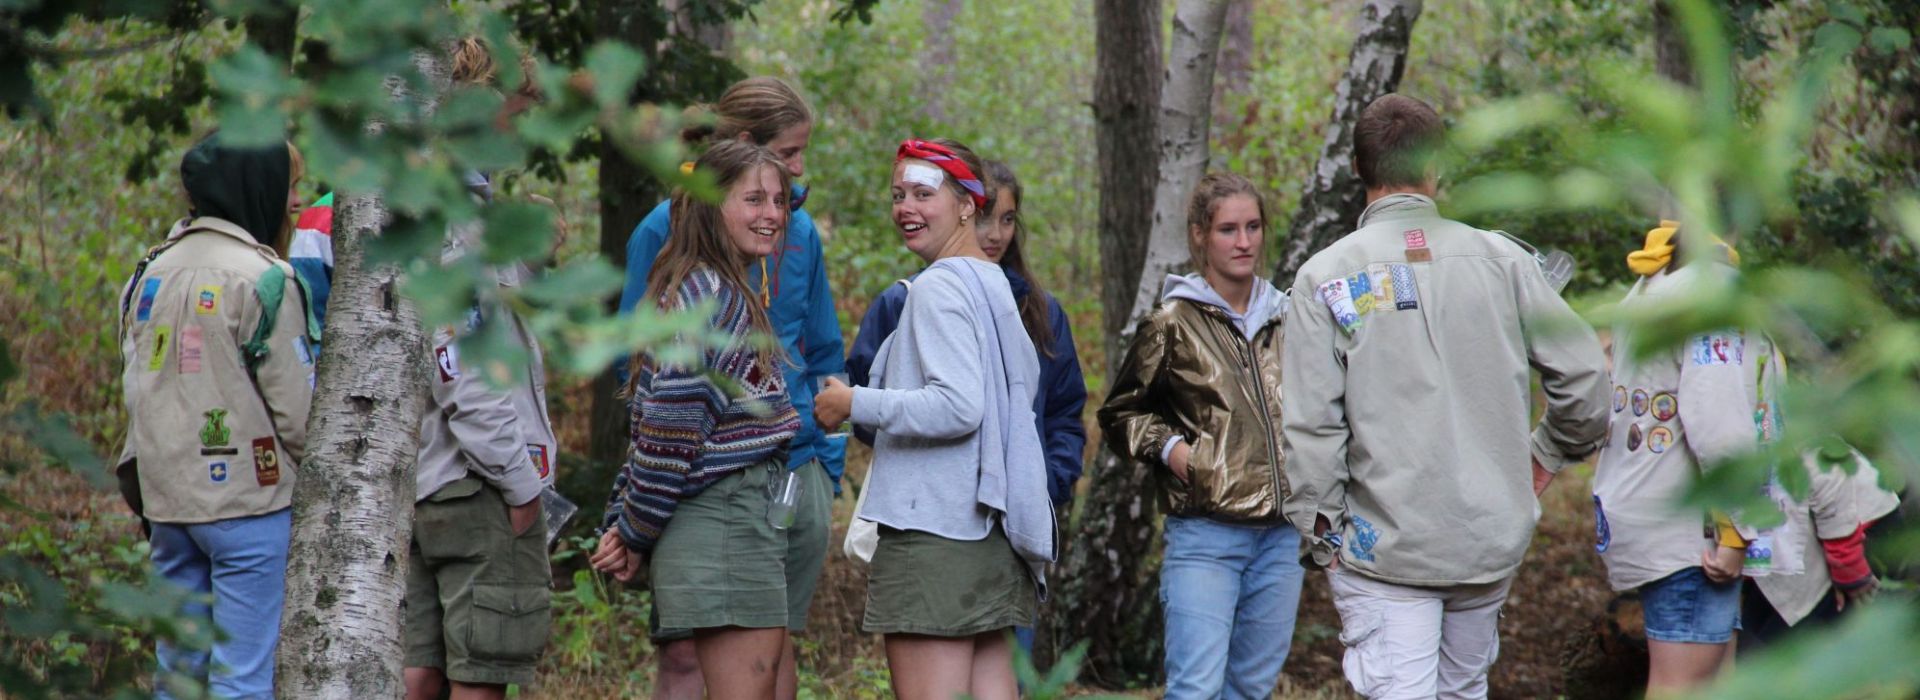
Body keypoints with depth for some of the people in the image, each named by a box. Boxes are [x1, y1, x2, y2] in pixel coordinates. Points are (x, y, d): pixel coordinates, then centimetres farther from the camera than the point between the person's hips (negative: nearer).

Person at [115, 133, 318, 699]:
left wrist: (141, 473, 18)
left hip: (166, 499, 7)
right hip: (249, 499, -7)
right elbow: (295, 403, -10)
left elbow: (134, 387, 13)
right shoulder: (262, 278, -11)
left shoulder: (152, 273, 11)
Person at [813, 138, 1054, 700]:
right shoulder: (994, 284, 17)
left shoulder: (940, 287, -11)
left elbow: (959, 406, -21)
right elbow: (1026, 382, 25)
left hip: (934, 527, -10)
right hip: (988, 524, 10)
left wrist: (856, 405, -12)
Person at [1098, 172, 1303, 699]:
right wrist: (1167, 447, -9)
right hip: (1204, 536, -5)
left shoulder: (1286, 319, 12)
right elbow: (1119, 415, 8)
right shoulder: (1173, 324, -1)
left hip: (1281, 536, 5)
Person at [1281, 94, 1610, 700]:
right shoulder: (1499, 259, 1)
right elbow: (1584, 376, 0)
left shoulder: (1325, 277, -5)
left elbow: (1310, 428, -9)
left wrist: (1321, 535, 1)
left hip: (1384, 546, -3)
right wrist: (1552, 453, 18)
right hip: (1492, 537, 3)